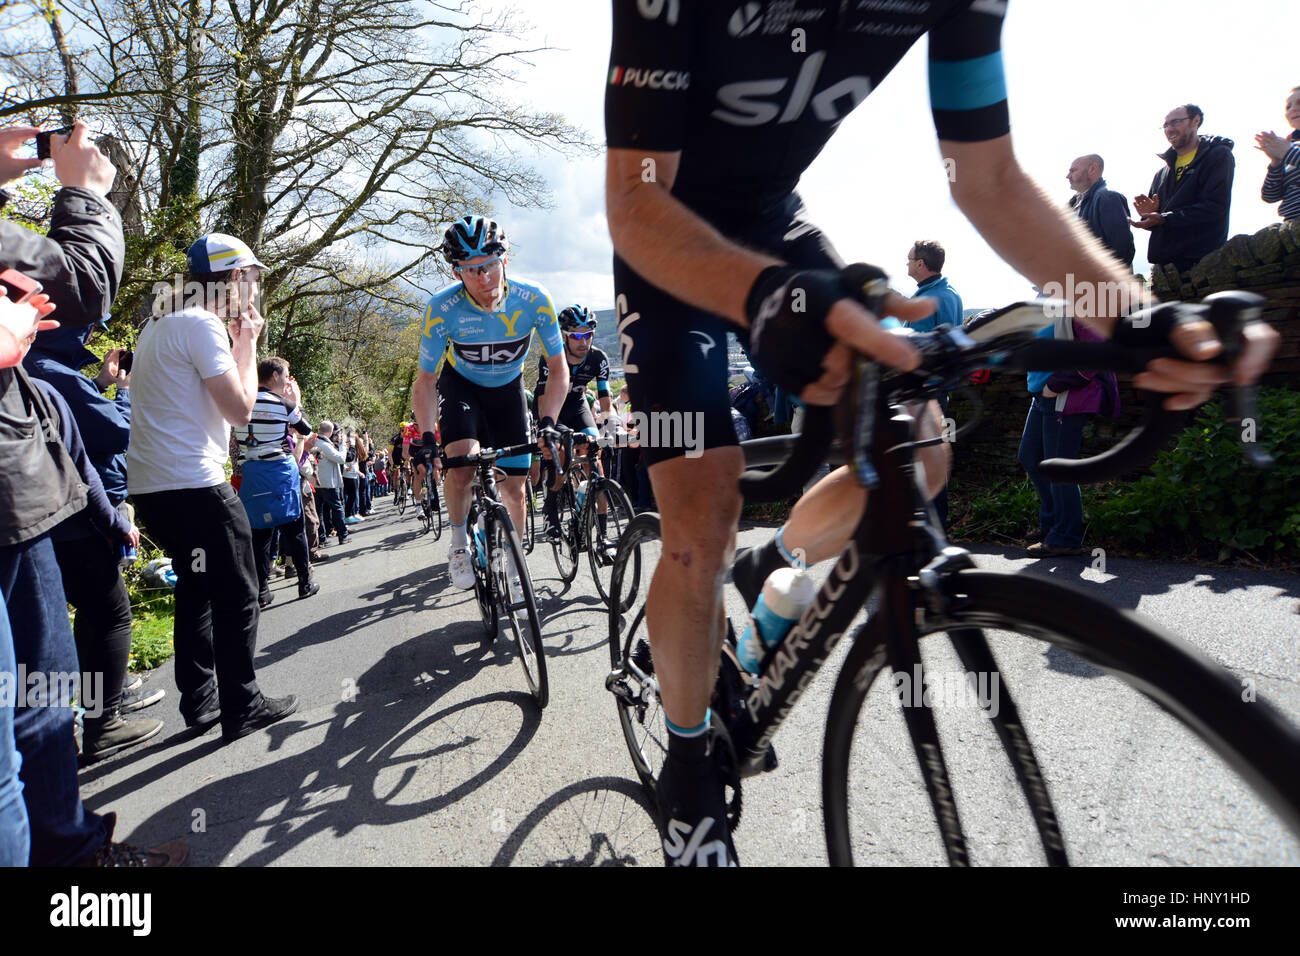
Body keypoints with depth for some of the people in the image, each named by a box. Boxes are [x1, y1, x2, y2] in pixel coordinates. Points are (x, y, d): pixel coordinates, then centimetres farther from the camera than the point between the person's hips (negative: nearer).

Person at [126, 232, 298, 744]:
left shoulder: (159, 323, 19)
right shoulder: (203, 325, -12)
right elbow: (240, 409, -16)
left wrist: (235, 340, 16)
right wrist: (247, 341, -5)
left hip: (149, 485, 10)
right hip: (193, 484, -10)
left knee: (196, 590, 19)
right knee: (237, 595, 0)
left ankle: (199, 702, 26)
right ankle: (242, 707, 7)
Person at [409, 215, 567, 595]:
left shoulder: (533, 300, -28)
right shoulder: (443, 307, -29)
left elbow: (558, 368, -18)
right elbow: (426, 380, -19)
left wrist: (547, 422, -32)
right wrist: (427, 437, -32)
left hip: (508, 388, 1)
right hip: (461, 385, -1)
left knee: (514, 488, 0)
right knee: (462, 465, -28)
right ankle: (459, 542, 0)